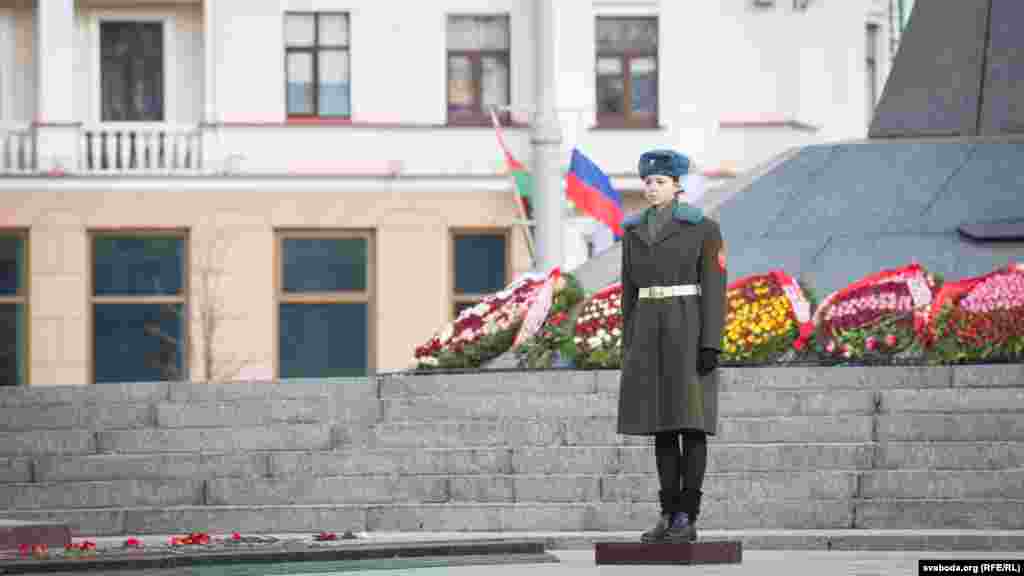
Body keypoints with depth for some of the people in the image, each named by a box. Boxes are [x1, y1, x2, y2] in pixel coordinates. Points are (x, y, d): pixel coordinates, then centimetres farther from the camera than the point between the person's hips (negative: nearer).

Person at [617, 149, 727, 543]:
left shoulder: (704, 228, -3)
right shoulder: (634, 231, 12)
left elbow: (713, 288, -7)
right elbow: (631, 291, 14)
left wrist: (711, 345, -16)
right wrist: (629, 349, 10)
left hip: (688, 331, -5)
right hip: (649, 333, 5)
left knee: (690, 423, -6)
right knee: (661, 425, 4)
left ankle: (688, 519, -3)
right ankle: (670, 515, 9)